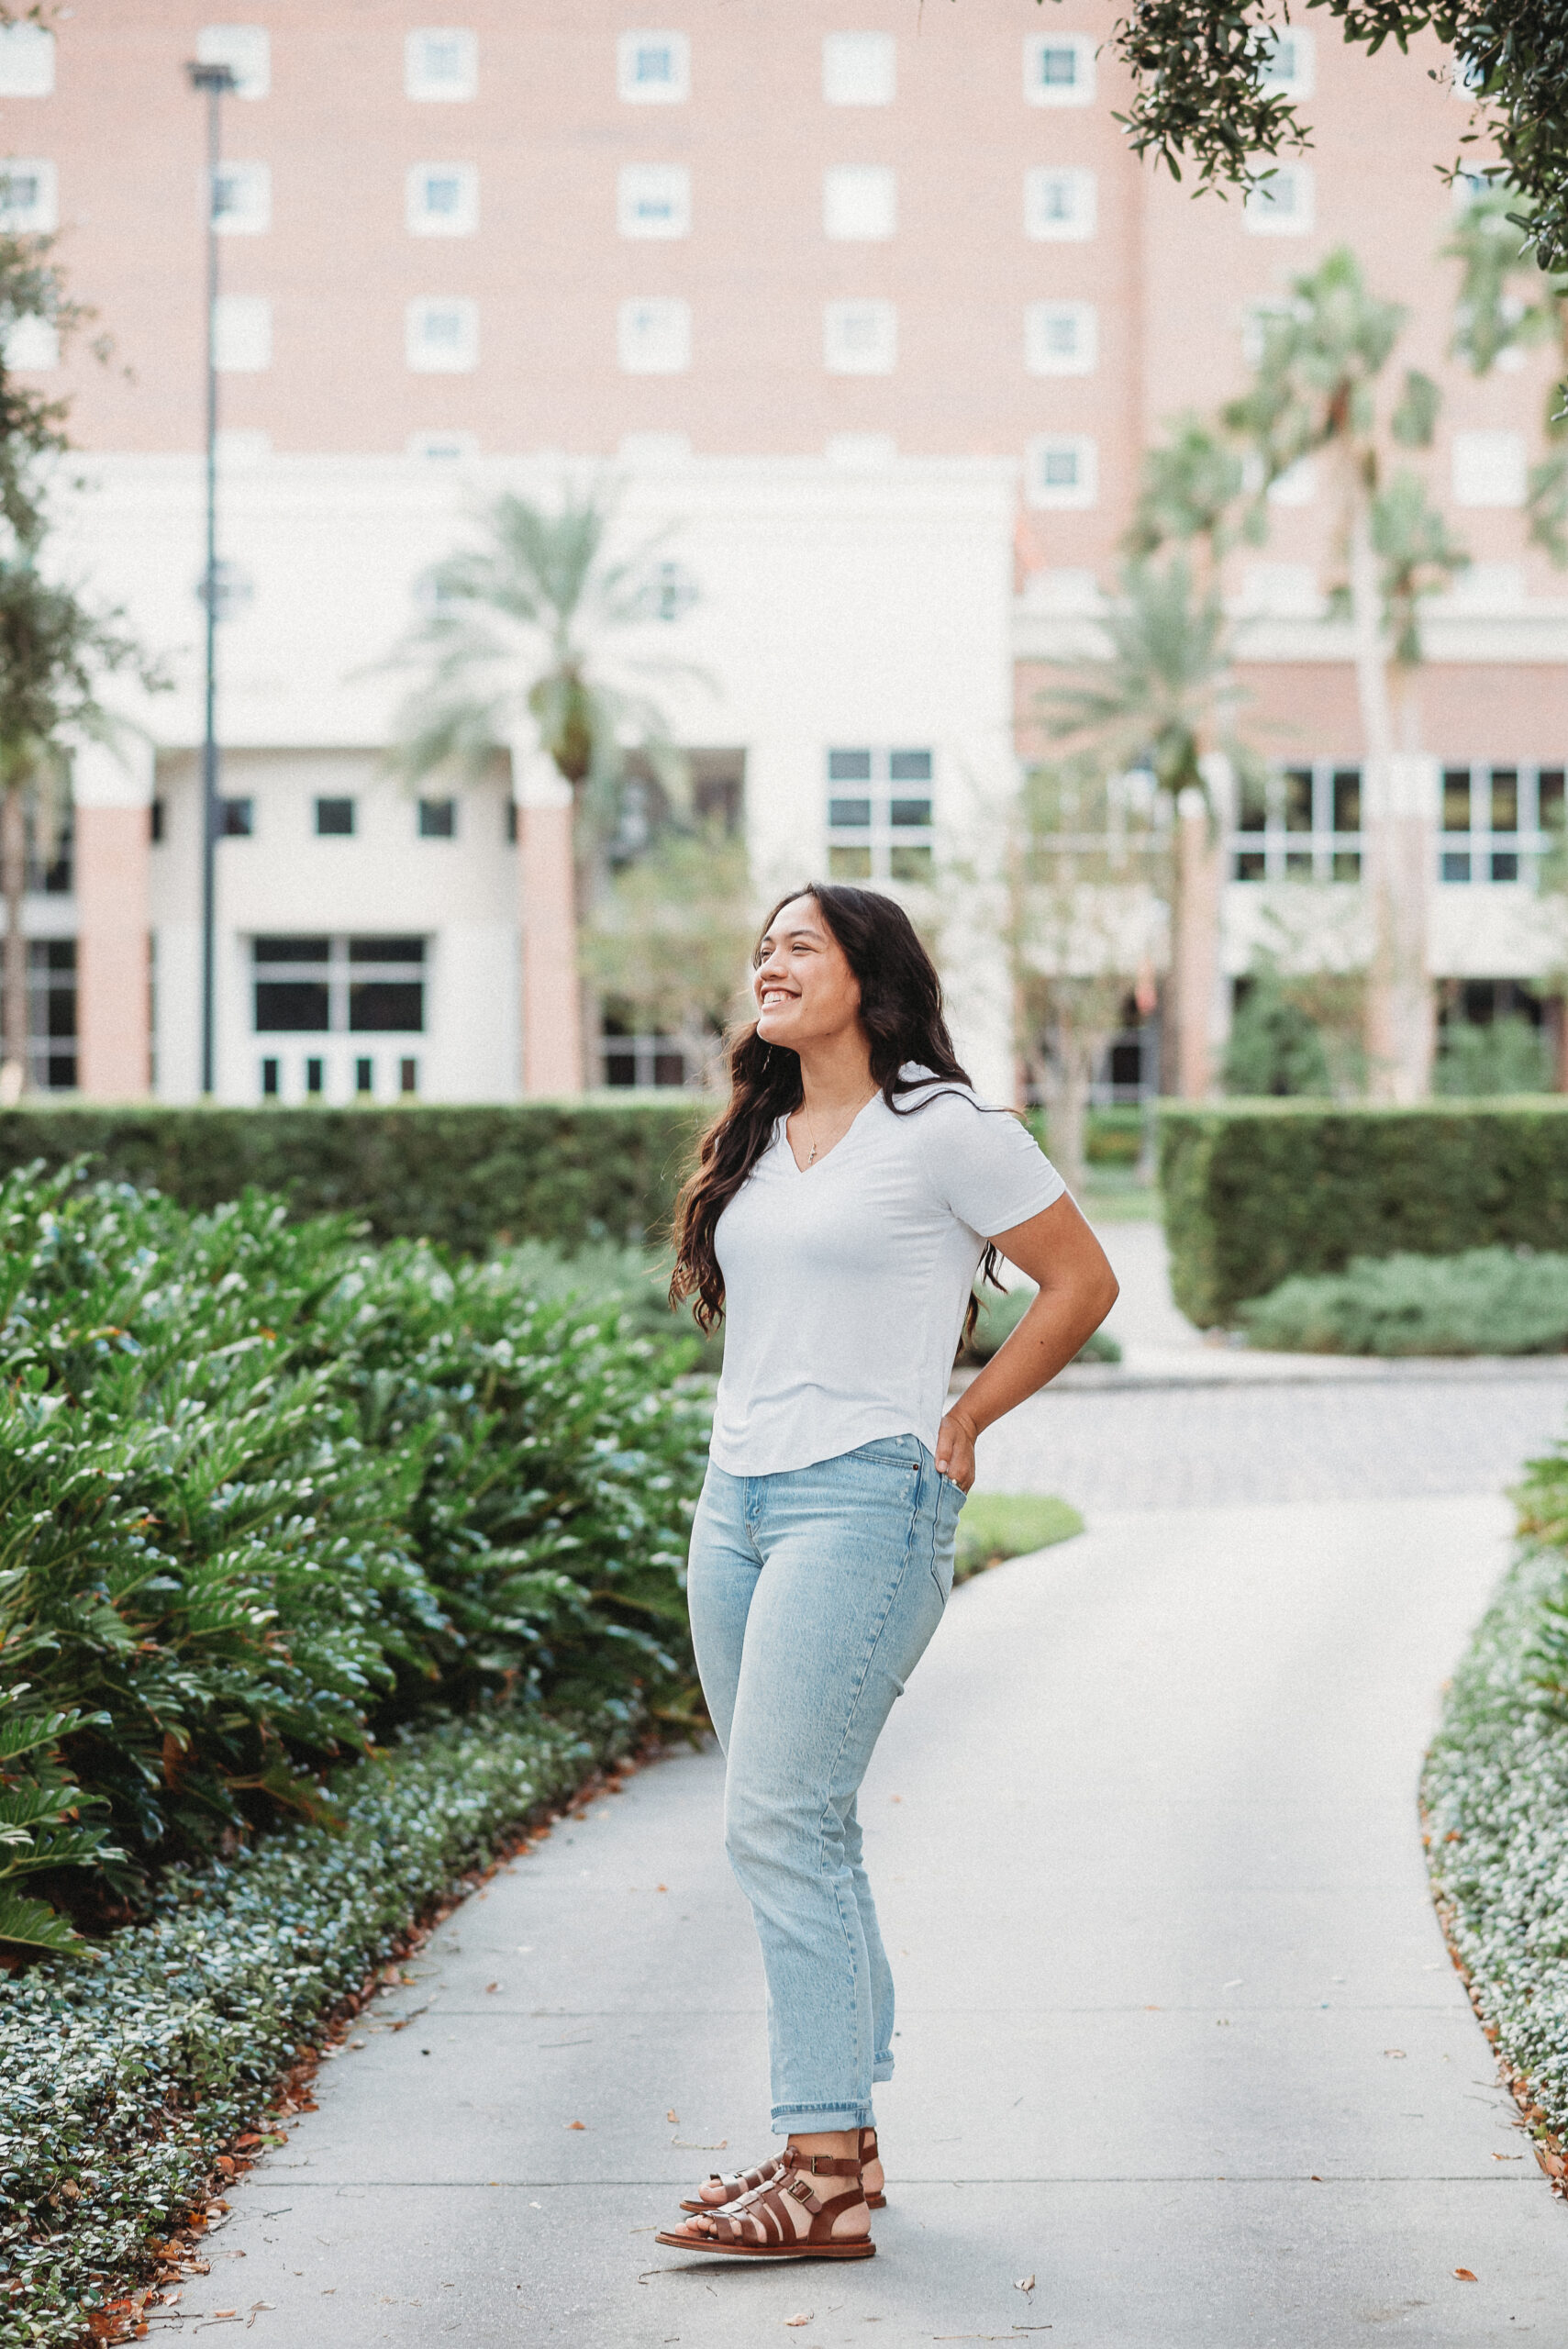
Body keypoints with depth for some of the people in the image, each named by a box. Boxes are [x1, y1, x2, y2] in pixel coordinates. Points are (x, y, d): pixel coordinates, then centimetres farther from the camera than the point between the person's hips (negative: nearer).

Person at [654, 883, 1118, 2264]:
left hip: (865, 1501, -8)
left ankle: (825, 2182, -13)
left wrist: (960, 1427, -1)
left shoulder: (943, 1131, -6)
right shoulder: (759, 1142, 16)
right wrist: (756, 1436, 16)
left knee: (779, 1824, -15)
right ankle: (843, 2134, 17)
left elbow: (1083, 1282, -2)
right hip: (736, 1501, 8)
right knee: (800, 1829, 9)